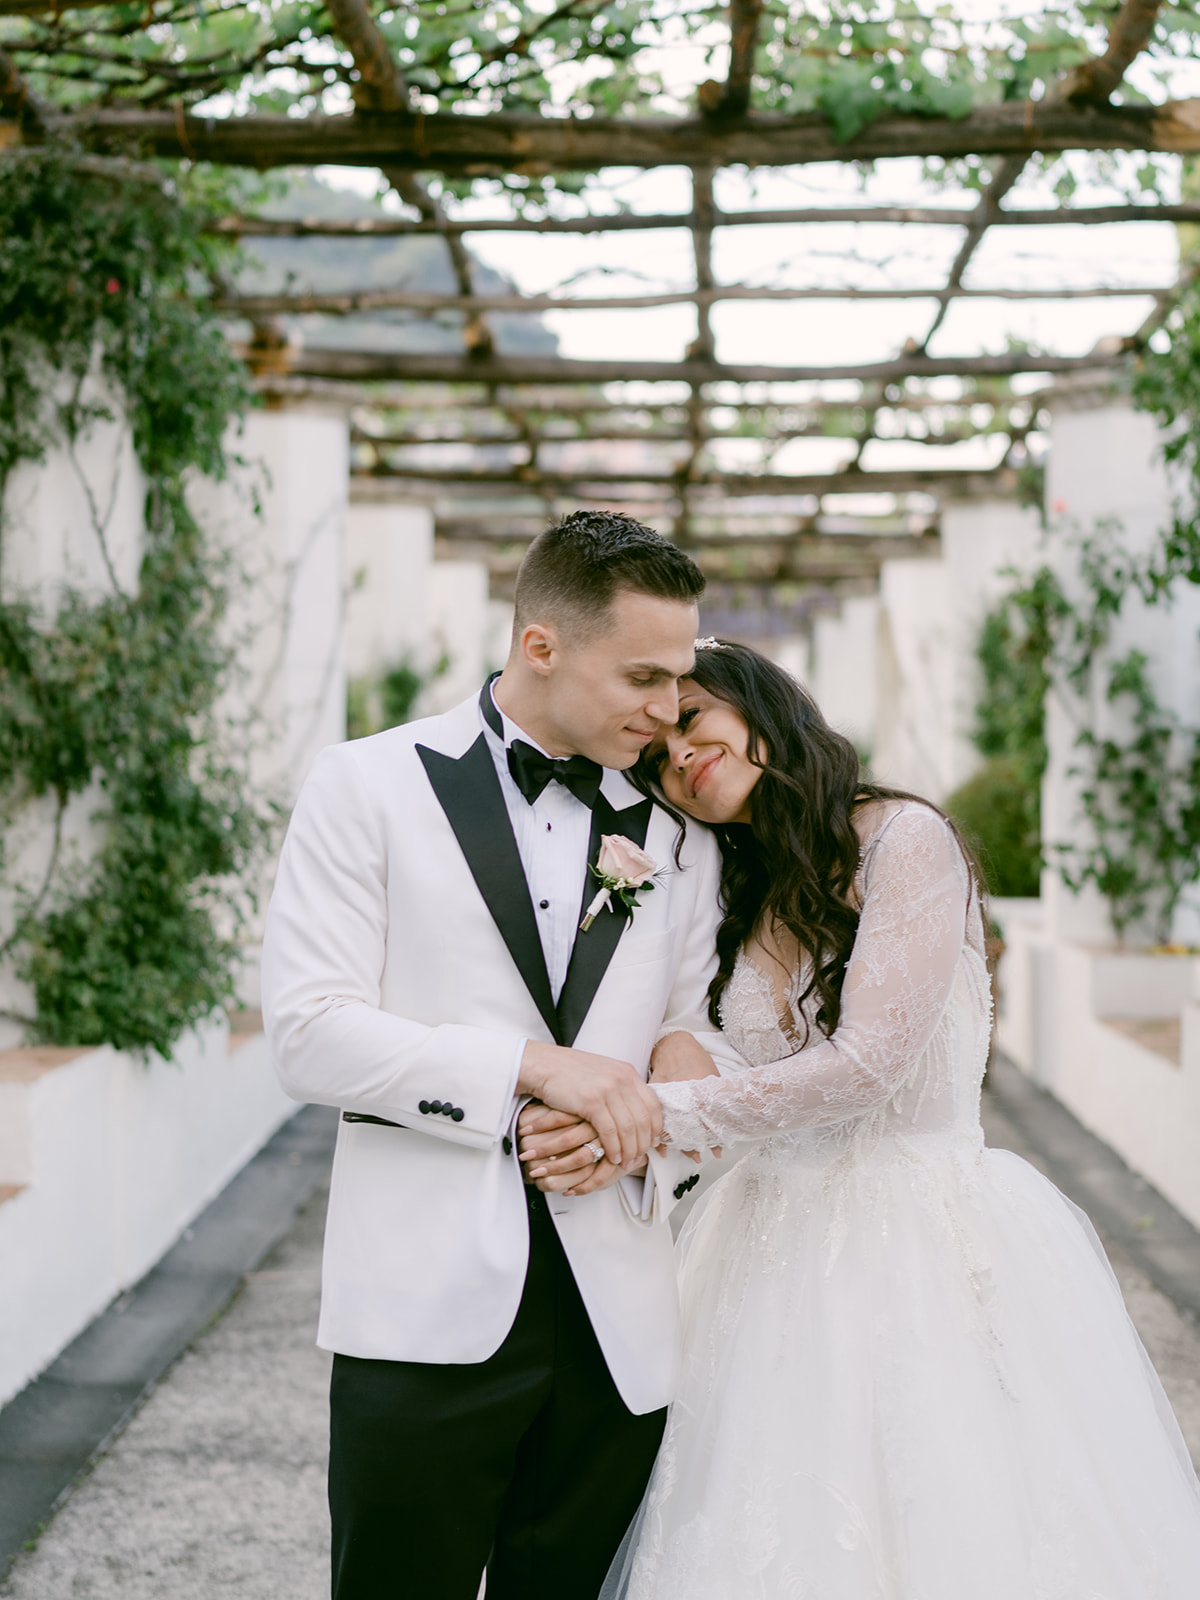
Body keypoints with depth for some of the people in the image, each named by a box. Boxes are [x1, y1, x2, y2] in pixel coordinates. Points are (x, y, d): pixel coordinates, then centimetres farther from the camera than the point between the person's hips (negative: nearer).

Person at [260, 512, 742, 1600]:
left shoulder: (678, 832, 13)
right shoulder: (371, 787, 1)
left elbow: (699, 1034, 15)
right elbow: (310, 1032, -8)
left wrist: (644, 1123, -9)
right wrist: (532, 1067, -16)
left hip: (618, 1324, 4)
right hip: (427, 1313, -3)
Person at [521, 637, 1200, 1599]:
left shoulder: (902, 837, -8)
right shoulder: (738, 897, 15)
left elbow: (866, 1064, -17)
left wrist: (657, 1118, -16)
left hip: (929, 1240, -6)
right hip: (787, 1251, 6)